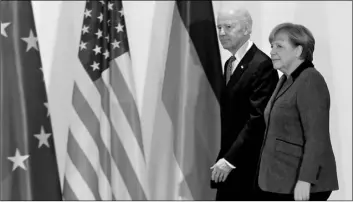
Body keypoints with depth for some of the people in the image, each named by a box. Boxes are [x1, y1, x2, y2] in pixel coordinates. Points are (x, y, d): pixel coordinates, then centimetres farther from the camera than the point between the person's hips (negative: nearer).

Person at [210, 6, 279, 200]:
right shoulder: (230, 63, 14)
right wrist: (223, 157, 8)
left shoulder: (262, 65, -15)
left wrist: (230, 159, -20)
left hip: (249, 165, -8)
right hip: (229, 163, 8)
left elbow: (258, 119, -20)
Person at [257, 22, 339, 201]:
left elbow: (317, 138, -20)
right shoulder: (286, 80, 14)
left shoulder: (310, 81, -14)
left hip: (300, 185, -9)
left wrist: (305, 180, -24)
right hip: (277, 182, 9)